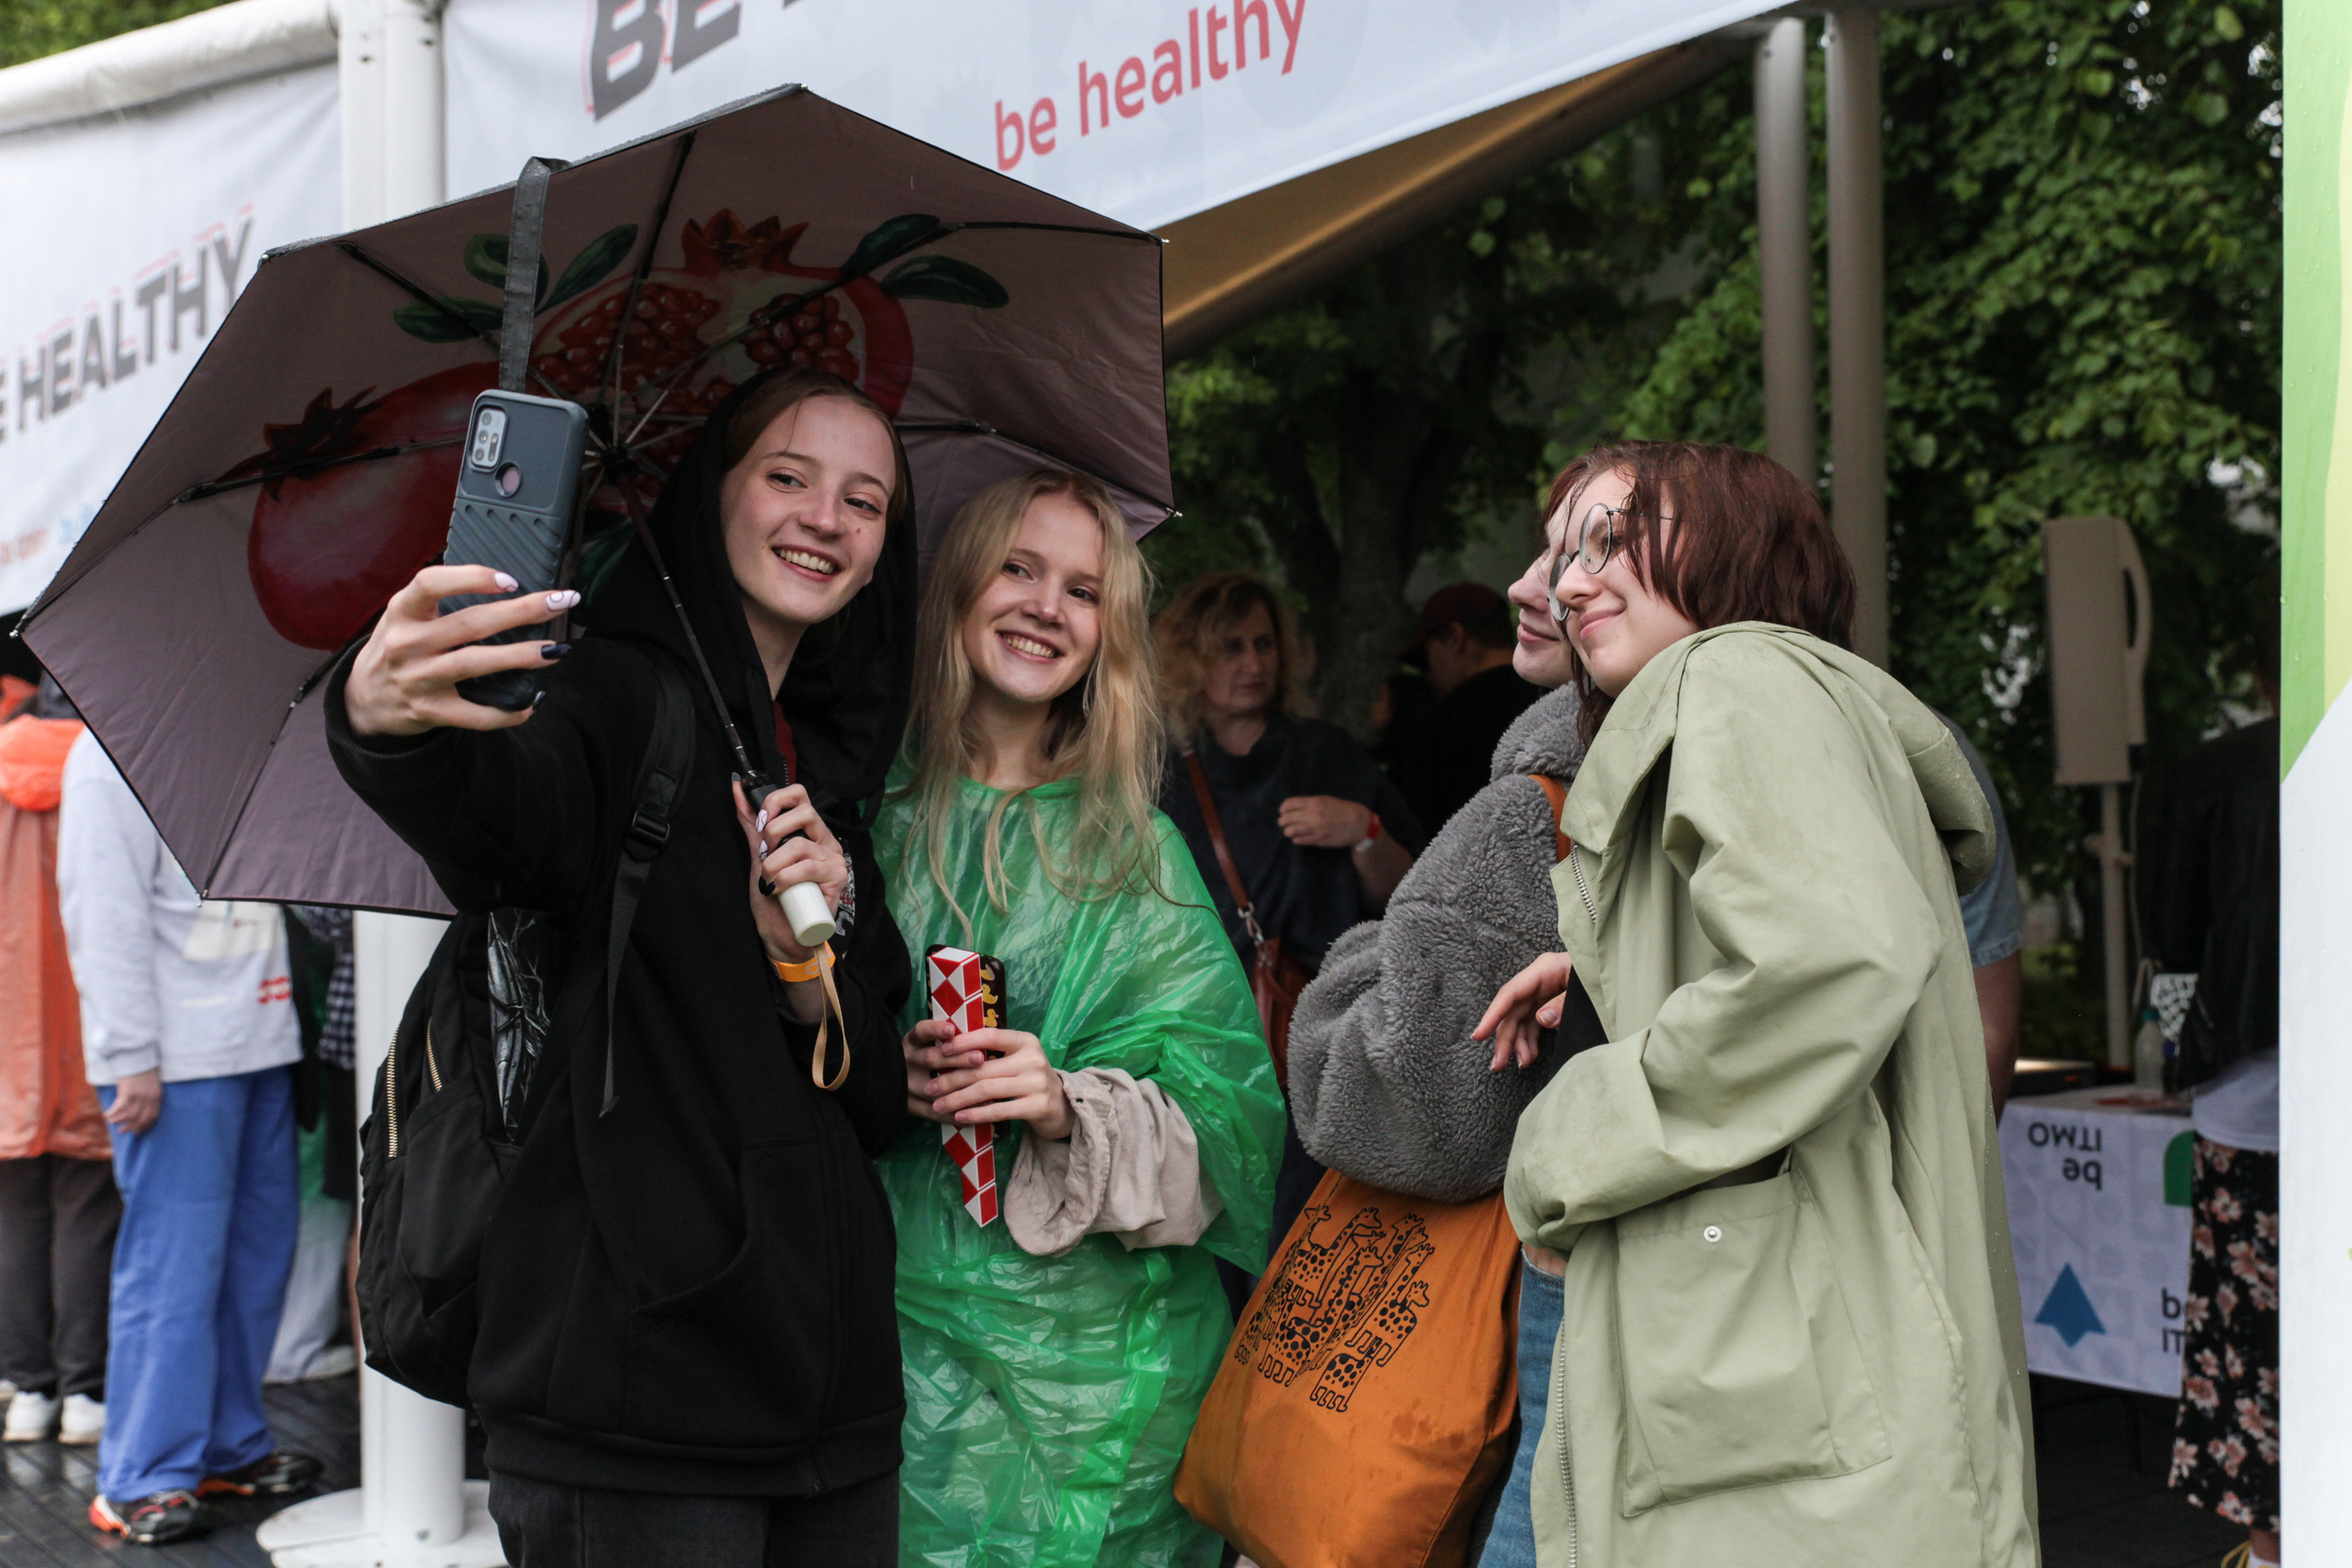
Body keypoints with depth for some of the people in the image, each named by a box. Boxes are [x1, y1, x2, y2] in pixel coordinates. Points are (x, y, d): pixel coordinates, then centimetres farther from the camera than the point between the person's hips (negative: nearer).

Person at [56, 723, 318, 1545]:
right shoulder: (115, 753, -8)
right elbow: (106, 914, -12)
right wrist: (131, 1058, -15)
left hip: (259, 1044, 8)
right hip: (175, 1062, -8)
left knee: (258, 1249, 11)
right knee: (172, 1261, -5)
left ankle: (232, 1445, 24)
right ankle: (142, 1479, 4)